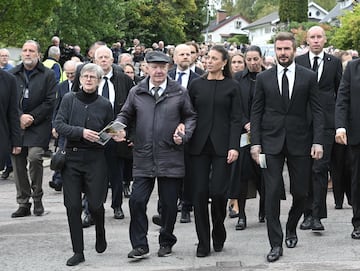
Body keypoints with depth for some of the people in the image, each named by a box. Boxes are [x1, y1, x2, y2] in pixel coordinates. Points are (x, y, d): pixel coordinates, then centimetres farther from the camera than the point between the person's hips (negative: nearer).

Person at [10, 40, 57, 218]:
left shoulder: (48, 75, 3)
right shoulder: (12, 75, 12)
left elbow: (50, 102, -3)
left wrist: (31, 118, -9)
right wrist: (20, 117, -8)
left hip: (38, 126, -3)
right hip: (15, 126, 3)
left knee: (35, 157, -19)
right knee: (18, 163, 3)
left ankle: (37, 198, 0)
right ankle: (23, 204, 13)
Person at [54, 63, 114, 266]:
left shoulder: (105, 104, 4)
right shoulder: (69, 99, 4)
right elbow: (58, 125, -4)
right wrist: (81, 132, -16)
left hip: (95, 158, -1)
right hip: (72, 157, 1)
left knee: (95, 204, -3)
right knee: (73, 206, 0)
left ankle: (100, 233, 31)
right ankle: (78, 252, 10)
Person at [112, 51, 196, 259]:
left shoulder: (179, 93, 3)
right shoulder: (136, 92, 7)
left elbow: (191, 117, 10)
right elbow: (125, 115, 16)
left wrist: (184, 134, -7)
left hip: (171, 158, -1)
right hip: (143, 158, 1)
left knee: (169, 203, 7)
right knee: (137, 201, -5)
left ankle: (166, 242, 27)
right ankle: (140, 245, 7)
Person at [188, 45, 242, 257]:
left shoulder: (232, 86, 3)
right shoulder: (196, 85, 9)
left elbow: (236, 118, -1)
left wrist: (234, 146, -9)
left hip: (222, 145, -2)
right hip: (199, 145, 2)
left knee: (218, 192, -7)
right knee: (200, 193, 0)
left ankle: (219, 235, 19)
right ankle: (203, 242, 9)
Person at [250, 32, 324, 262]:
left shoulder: (309, 77, 3)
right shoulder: (264, 78, 5)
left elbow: (317, 111, 1)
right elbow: (256, 112, 5)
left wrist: (318, 141, -8)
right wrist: (255, 143, -3)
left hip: (299, 142, 0)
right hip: (272, 143, 0)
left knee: (300, 192, 7)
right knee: (273, 193, -4)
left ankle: (291, 228, 35)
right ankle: (276, 244, 4)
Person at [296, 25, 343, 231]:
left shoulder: (334, 62, 8)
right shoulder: (298, 62, 8)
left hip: (326, 122, -1)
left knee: (320, 168, -8)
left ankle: (317, 215, -6)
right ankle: (308, 213, 13)